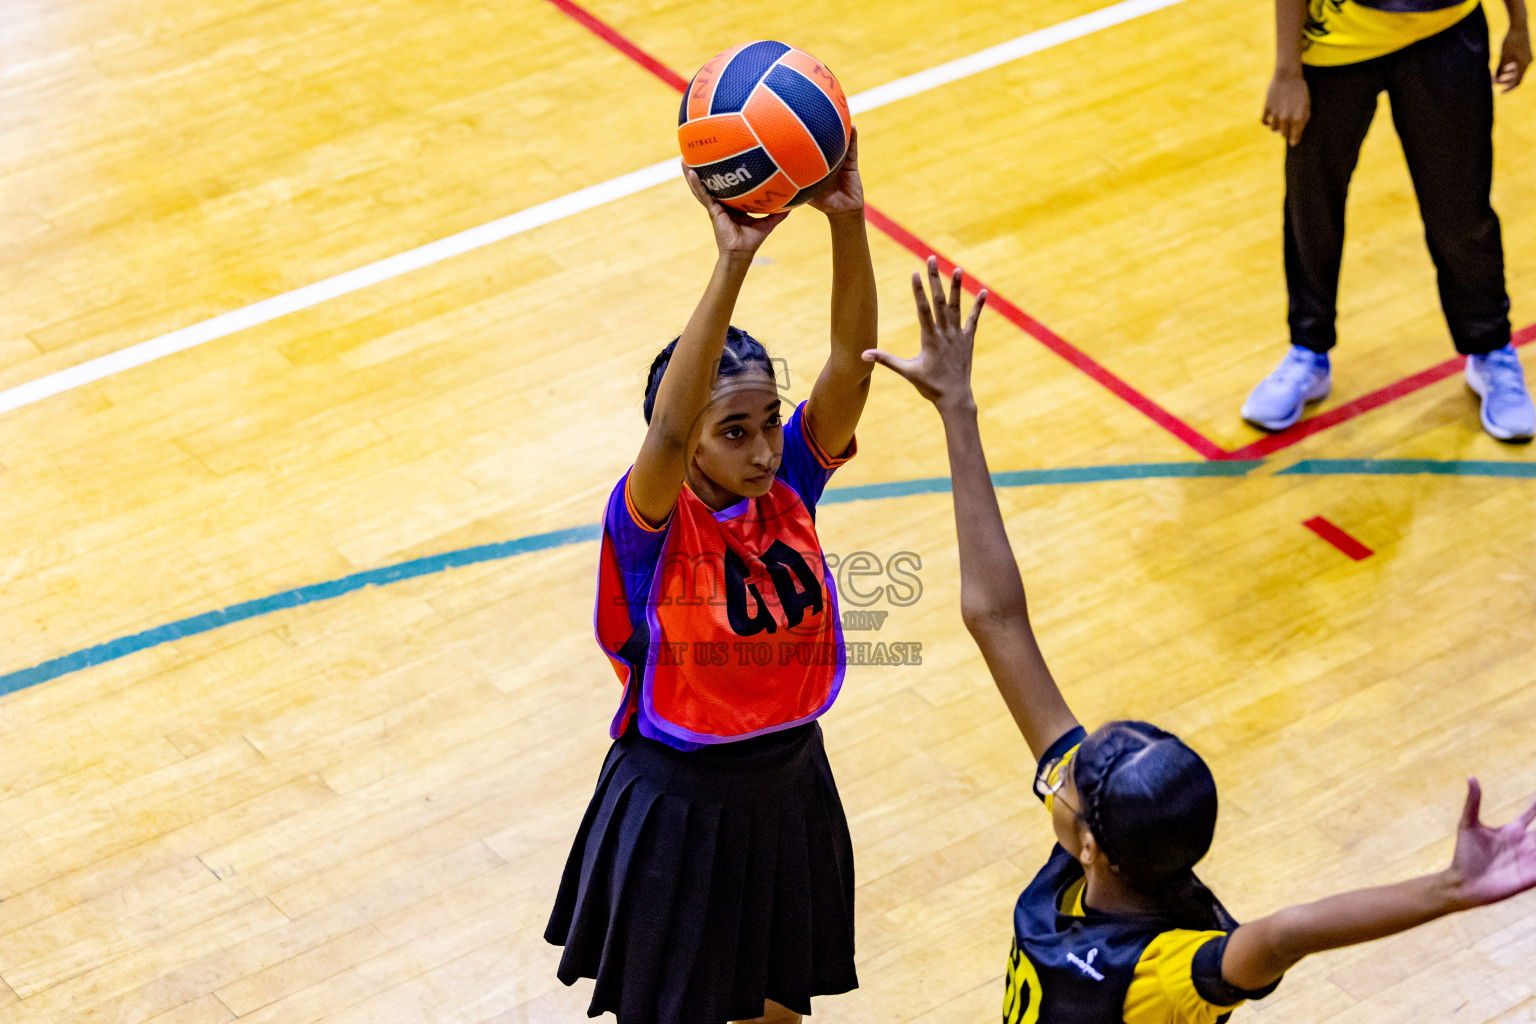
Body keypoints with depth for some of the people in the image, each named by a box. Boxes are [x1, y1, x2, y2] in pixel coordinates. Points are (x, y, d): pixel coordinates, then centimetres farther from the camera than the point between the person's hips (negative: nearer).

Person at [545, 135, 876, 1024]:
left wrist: (847, 223, -42)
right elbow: (669, 427, -45)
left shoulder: (791, 482, -11)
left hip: (790, 786, 4)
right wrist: (732, 263, -55)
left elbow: (851, 360, -25)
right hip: (678, 806, -4)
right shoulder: (651, 521, -23)